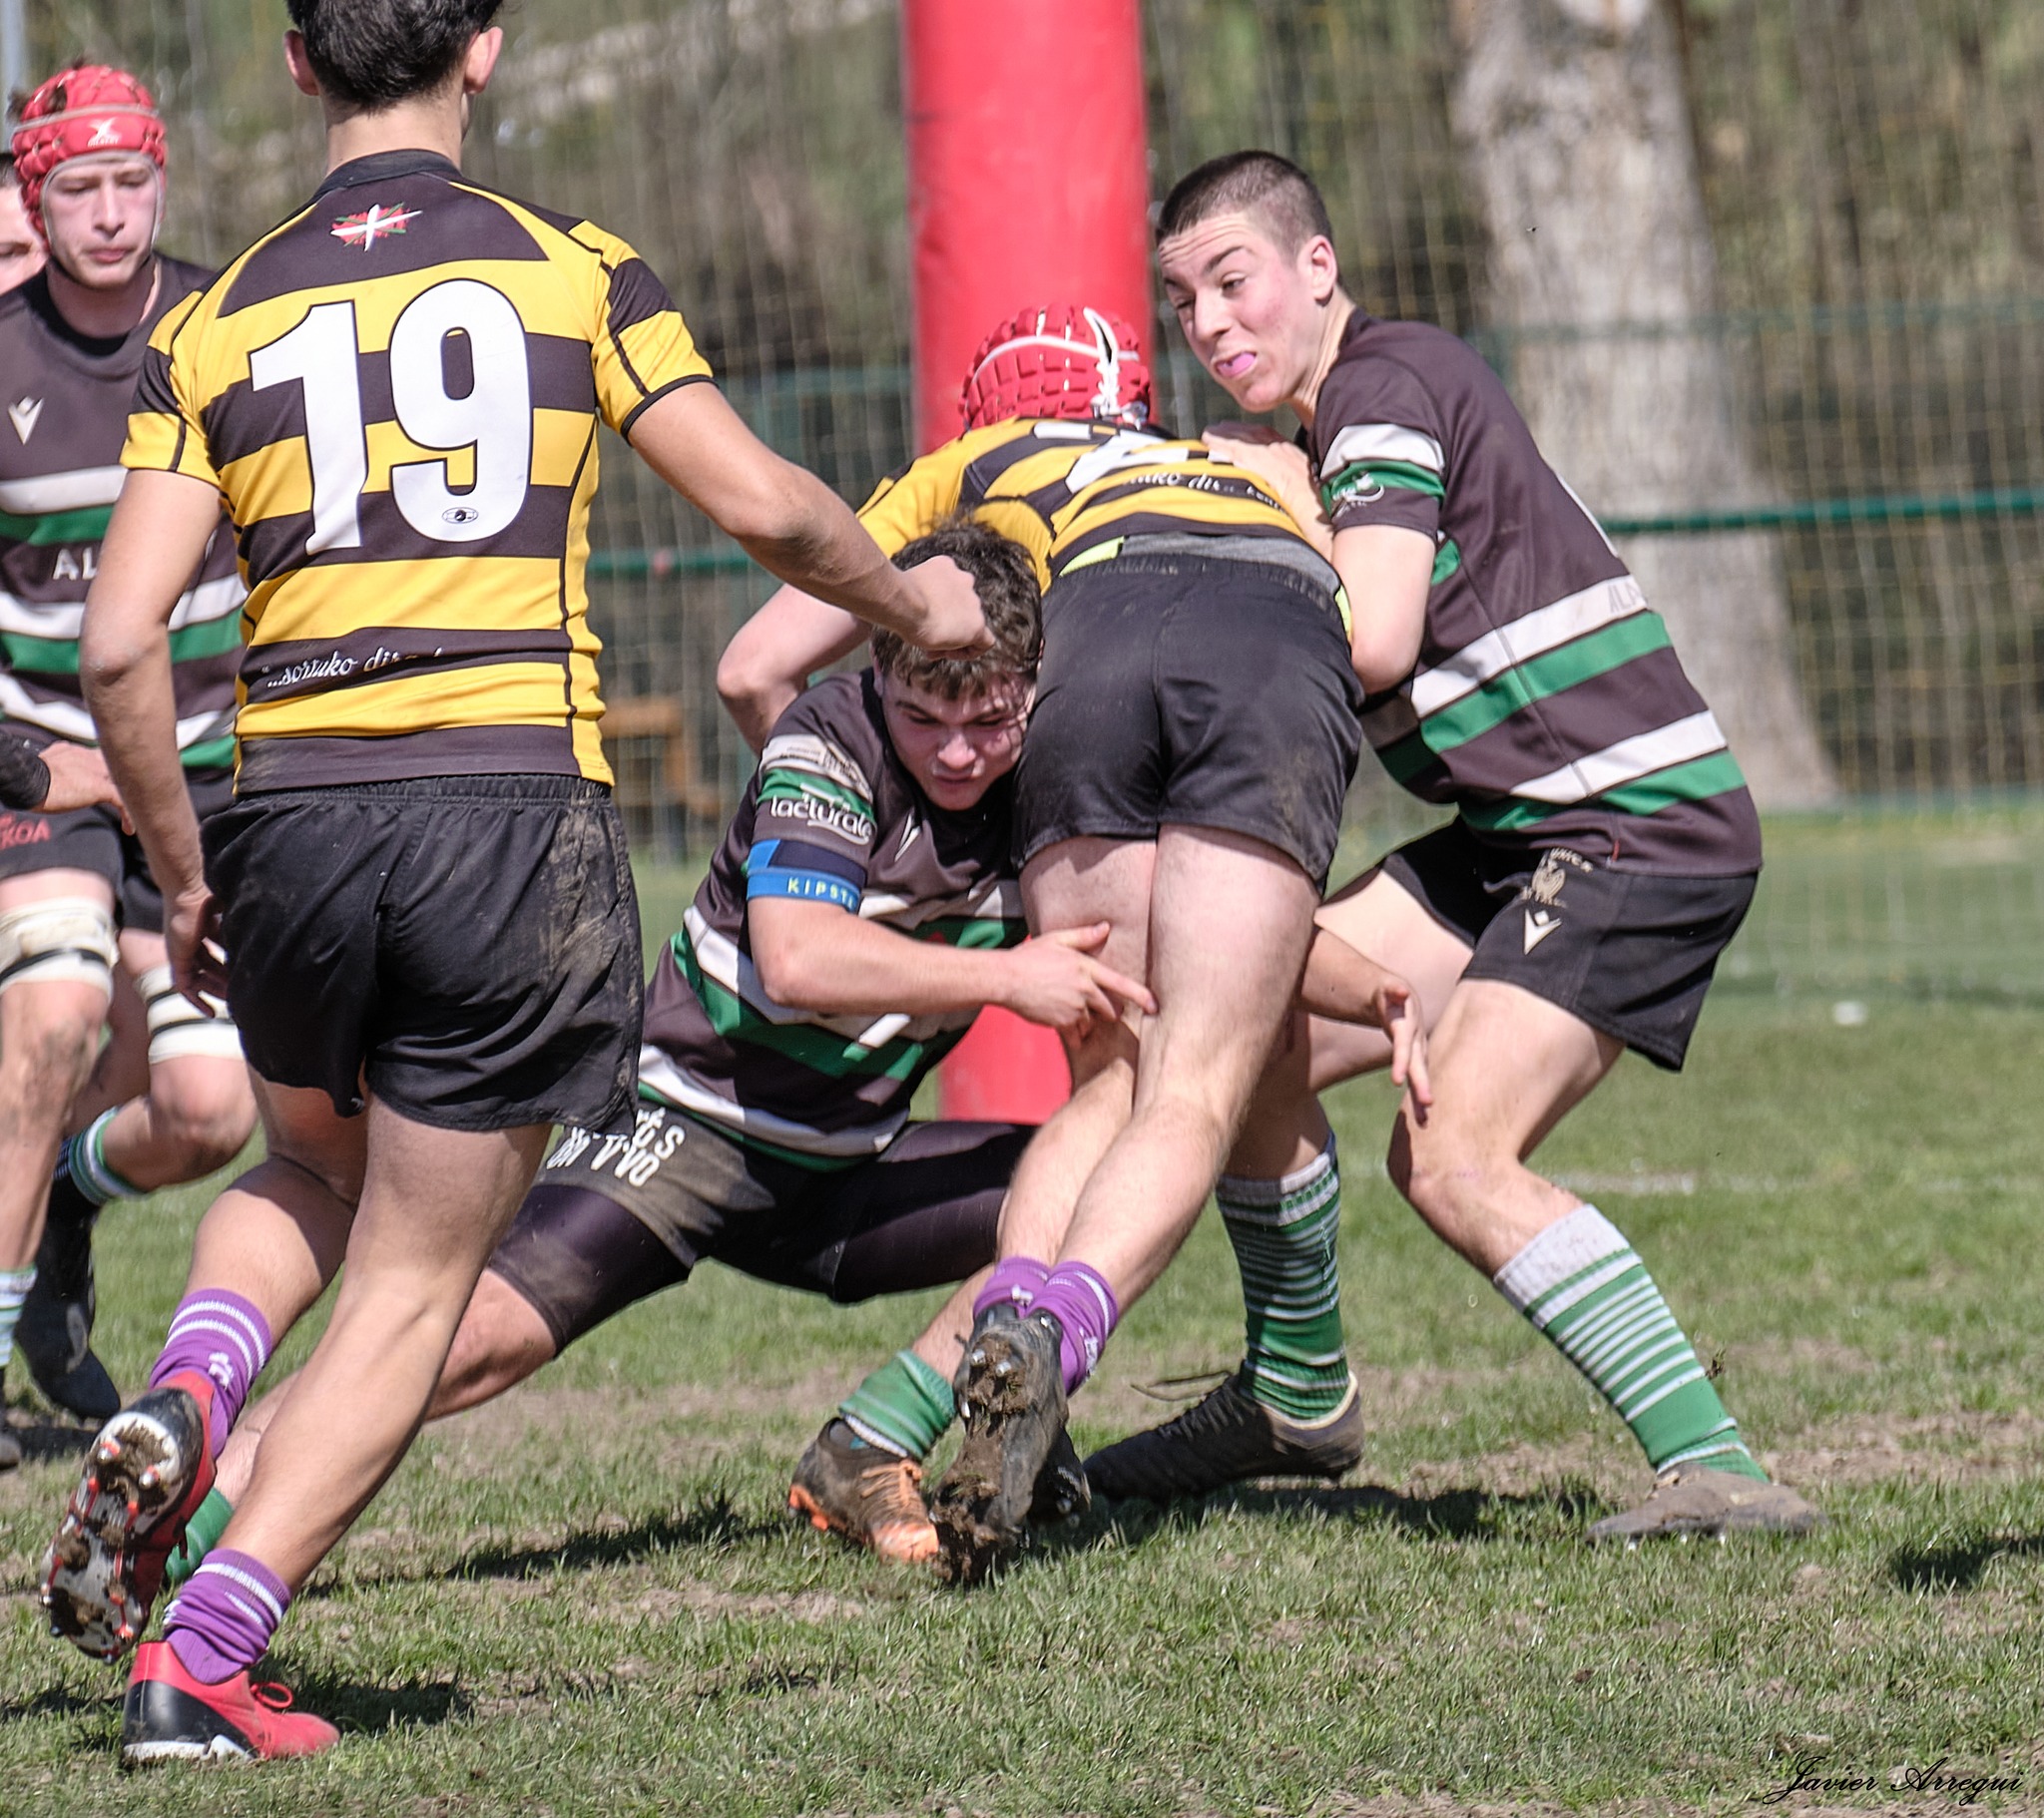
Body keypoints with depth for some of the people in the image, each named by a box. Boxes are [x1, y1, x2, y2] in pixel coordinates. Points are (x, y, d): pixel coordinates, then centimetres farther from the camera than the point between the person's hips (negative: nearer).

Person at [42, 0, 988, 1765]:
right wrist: (913, 600, 20)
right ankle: (202, 1656, -4)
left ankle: (177, 1408, 2)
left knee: (310, 1173, 31)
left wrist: (183, 872, 12)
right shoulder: (573, 267, 3)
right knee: (413, 1283, 7)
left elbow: (119, 642, 0)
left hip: (294, 813, 3)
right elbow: (764, 507, 0)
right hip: (517, 807, -2)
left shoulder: (213, 322, 7)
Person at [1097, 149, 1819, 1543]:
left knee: (1456, 1160, -23)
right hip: (1524, 836, 10)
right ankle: (1293, 1399, 27)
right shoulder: (1334, 429, 21)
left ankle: (1715, 1469, -26)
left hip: (1646, 827, -10)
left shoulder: (1386, 382, -10)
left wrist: (1278, 498, -5)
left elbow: (1374, 640, -21)